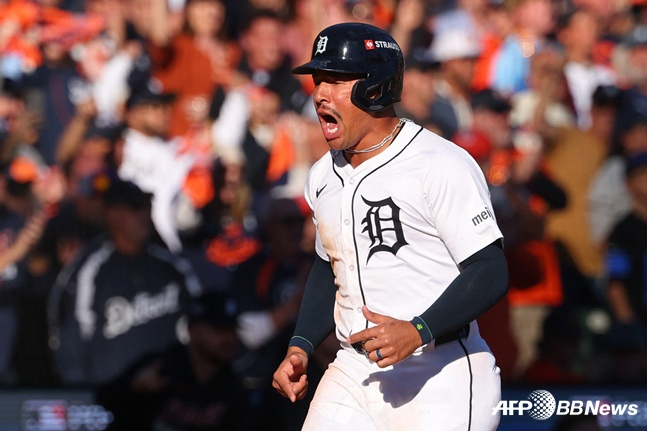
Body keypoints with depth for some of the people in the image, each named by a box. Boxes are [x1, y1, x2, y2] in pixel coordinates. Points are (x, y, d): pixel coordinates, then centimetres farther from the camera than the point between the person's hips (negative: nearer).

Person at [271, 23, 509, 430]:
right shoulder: (324, 176, 12)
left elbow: (489, 273, -17)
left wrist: (417, 332, -28)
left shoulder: (442, 164, -13)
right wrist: (300, 347, 10)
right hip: (353, 377, 7)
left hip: (441, 381, -7)